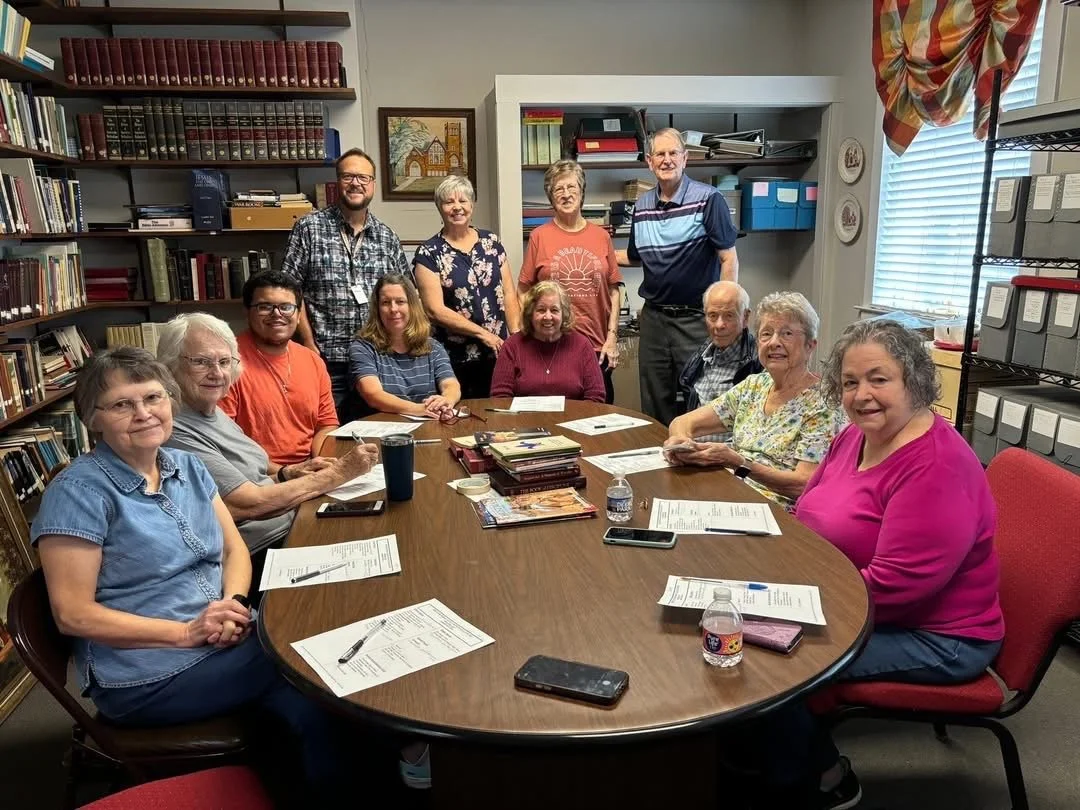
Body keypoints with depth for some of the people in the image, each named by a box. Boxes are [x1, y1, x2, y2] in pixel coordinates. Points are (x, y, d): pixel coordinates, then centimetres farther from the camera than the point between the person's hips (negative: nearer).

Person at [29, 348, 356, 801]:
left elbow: (235, 549, 11)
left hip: (226, 642, 6)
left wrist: (233, 603, -11)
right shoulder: (79, 491, -12)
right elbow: (73, 614, -14)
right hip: (149, 677, -6)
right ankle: (335, 786, 5)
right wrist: (187, 632, -19)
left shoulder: (187, 466, 7)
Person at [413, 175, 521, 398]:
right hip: (455, 359, -3)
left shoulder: (491, 242, 9)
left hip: (498, 353, 3)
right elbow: (435, 310, -8)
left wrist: (517, 335, -5)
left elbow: (509, 294, 8)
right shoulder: (428, 253, -2)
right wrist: (483, 333, -11)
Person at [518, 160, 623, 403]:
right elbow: (524, 292, 3)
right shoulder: (539, 236, 1)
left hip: (597, 346, 2)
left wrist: (612, 336, 1)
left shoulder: (601, 236, 6)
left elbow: (613, 290, 7)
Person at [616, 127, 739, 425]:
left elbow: (729, 259, -8)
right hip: (654, 317, 5)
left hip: (696, 318, -5)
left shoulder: (708, 199, -7)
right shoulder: (642, 206, 9)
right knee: (654, 404, 13)